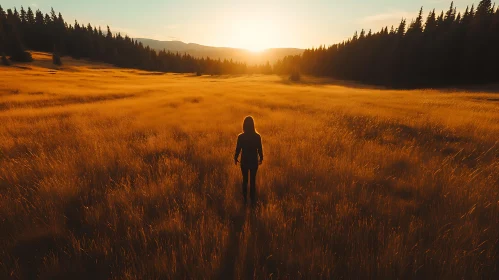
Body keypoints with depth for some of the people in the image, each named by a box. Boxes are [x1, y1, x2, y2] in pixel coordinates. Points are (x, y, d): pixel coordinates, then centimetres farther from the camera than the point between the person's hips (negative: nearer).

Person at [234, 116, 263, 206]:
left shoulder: (240, 137, -13)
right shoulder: (257, 136, -12)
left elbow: (238, 149, -5)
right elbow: (260, 149, -4)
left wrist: (235, 158, 12)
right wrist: (261, 158, 13)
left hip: (244, 161, 0)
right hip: (254, 161, 0)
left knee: (245, 180, 17)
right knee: (252, 181, 13)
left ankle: (245, 200, 26)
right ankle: (253, 200, 21)